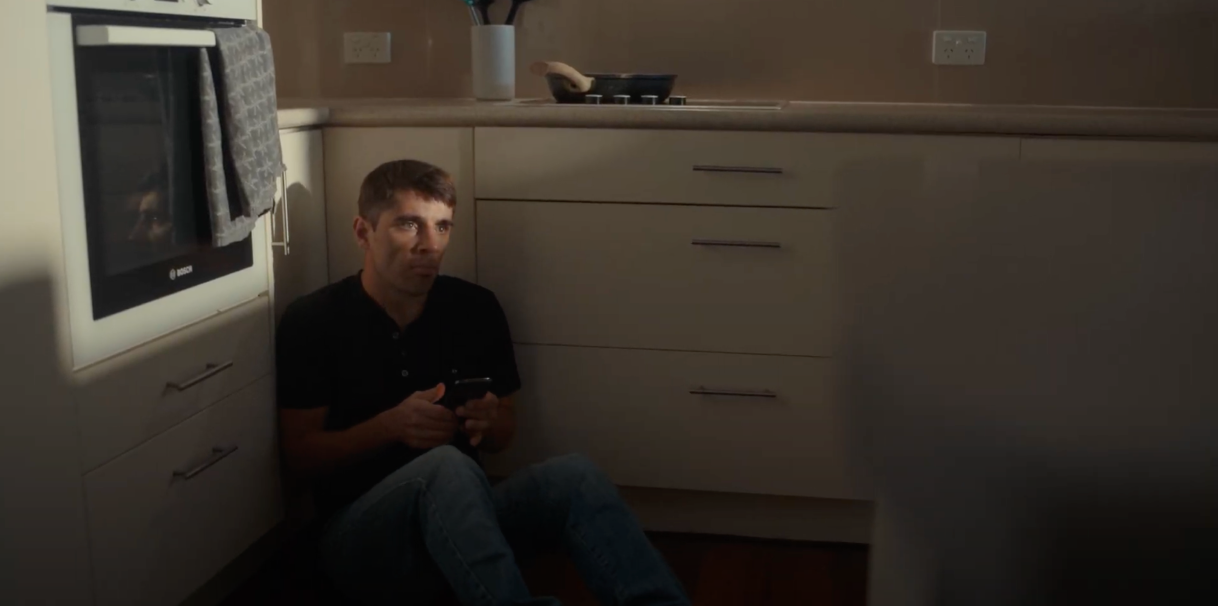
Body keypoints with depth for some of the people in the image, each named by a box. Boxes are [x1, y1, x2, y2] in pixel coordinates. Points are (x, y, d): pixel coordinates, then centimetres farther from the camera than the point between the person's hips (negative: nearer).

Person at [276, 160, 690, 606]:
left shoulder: (476, 309, 6)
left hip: (463, 516, 4)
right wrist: (391, 426, -20)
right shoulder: (311, 321, -3)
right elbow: (300, 454, -3)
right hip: (359, 534, -3)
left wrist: (486, 421, -11)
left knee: (573, 476, -28)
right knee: (447, 466, -37)